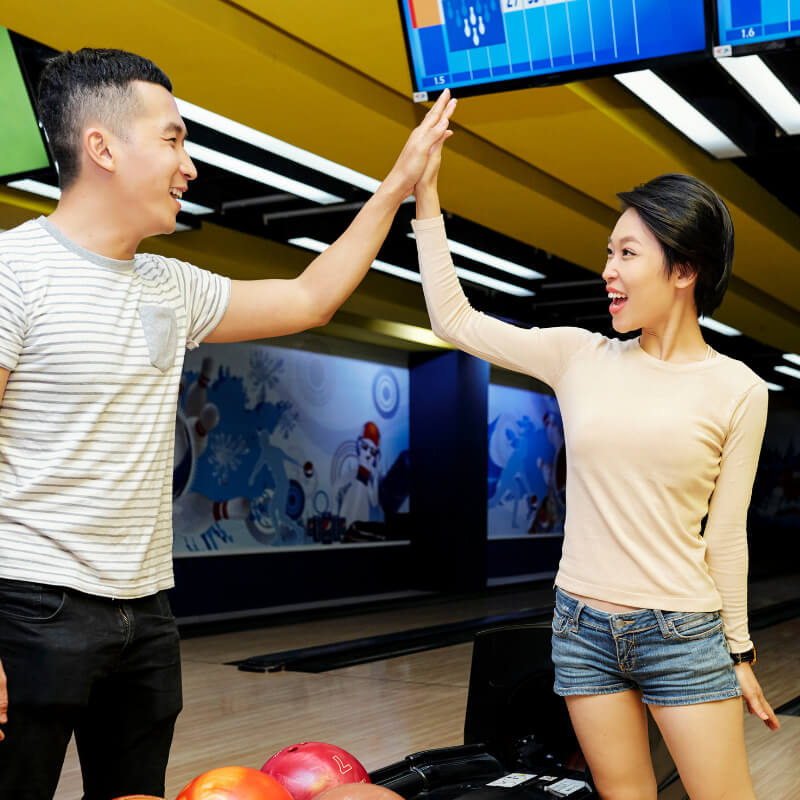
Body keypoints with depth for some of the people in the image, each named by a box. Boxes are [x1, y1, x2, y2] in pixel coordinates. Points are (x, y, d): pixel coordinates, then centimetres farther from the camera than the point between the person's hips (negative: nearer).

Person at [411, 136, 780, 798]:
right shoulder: (581, 359, 1)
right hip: (584, 625, 3)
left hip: (683, 634, -2)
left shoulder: (738, 391, -4)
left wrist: (739, 650, 3)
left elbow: (725, 534, 0)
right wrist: (426, 196, 1)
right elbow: (455, 320, 3)